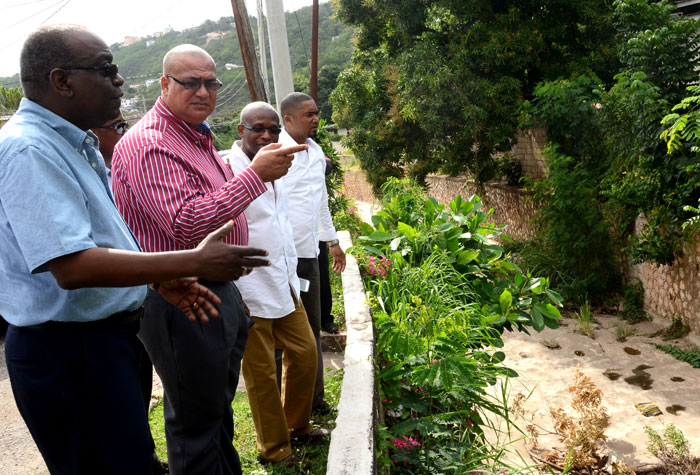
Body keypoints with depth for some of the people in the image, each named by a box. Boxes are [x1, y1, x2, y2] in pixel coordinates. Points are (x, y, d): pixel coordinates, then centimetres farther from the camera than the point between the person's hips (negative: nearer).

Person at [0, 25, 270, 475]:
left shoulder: (77, 145, 13)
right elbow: (73, 267, -30)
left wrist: (163, 279, 8)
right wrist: (193, 262, -27)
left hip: (108, 337, 10)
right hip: (69, 351, -10)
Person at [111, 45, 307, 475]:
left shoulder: (198, 138, 14)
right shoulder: (149, 144, -19)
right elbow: (185, 225, -29)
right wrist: (256, 174, -28)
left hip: (219, 290, 10)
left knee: (219, 407, 23)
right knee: (195, 422, 4)